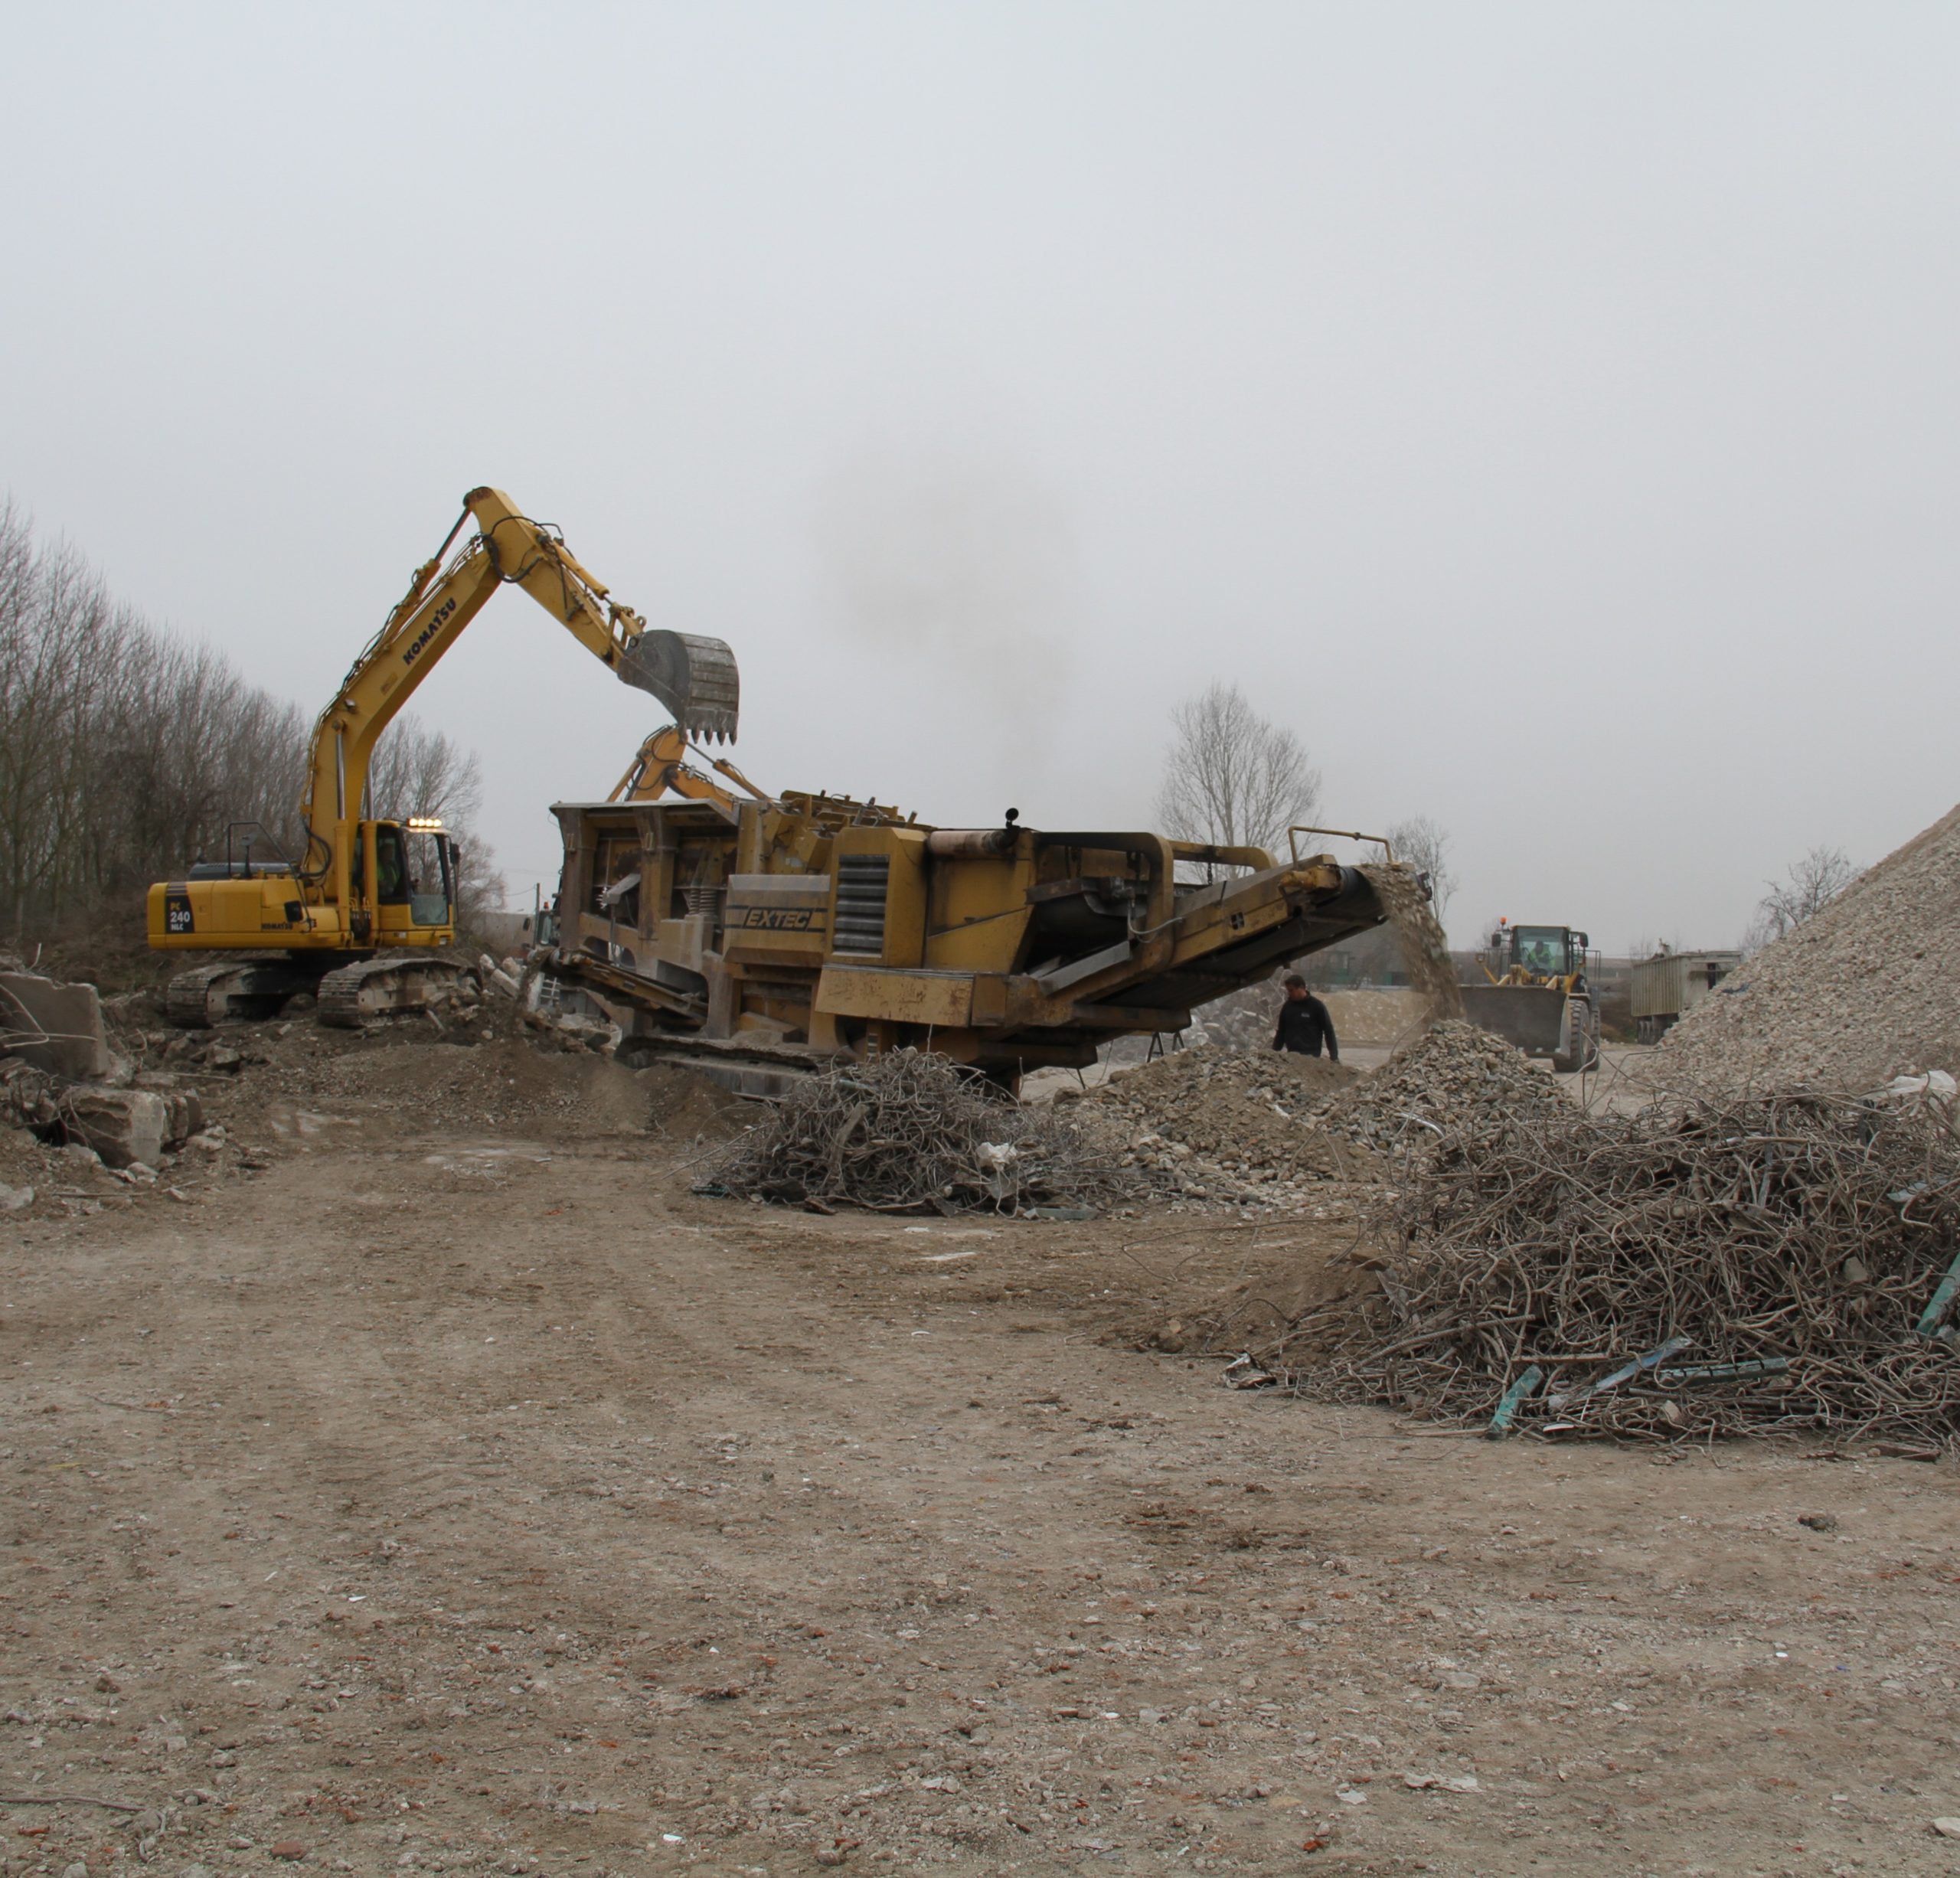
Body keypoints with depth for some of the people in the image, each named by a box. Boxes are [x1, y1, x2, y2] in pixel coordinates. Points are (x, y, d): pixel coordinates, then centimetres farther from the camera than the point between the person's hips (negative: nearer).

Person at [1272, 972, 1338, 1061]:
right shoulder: (1287, 1007, 10)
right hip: (1291, 1056, 4)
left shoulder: (1317, 1006, -3)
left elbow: (1329, 1031, -3)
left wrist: (1334, 1056, -9)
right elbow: (1281, 1032, 18)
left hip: (1311, 1057, -4)